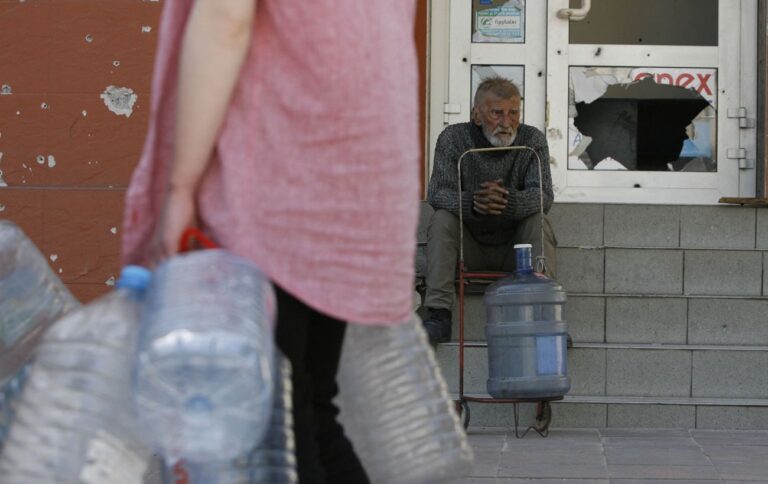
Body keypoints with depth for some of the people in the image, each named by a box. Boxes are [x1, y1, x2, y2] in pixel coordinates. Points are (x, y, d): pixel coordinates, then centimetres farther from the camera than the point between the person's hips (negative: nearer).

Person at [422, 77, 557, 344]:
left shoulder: (532, 140, -7)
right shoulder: (454, 138, -8)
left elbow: (543, 196, -20)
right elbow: (437, 193, -19)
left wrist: (508, 200, -43)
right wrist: (472, 203, -43)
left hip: (514, 248, 0)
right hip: (469, 247, 0)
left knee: (539, 222, -27)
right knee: (442, 219, -27)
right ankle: (438, 316, -31)